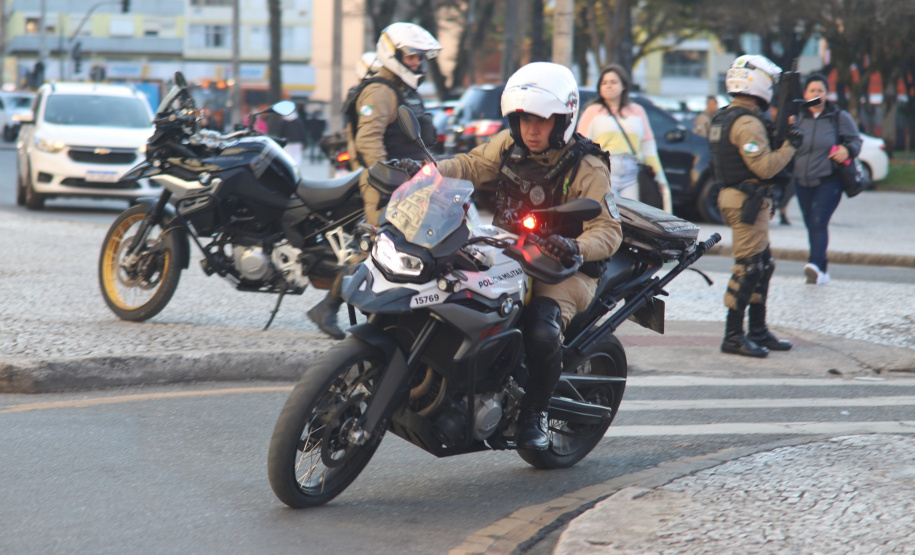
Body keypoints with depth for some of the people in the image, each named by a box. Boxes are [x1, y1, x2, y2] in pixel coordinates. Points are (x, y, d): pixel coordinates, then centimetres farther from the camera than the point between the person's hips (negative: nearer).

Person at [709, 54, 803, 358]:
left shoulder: (725, 118, 14)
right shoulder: (747, 123, -18)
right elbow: (765, 167, -23)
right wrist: (789, 145, -10)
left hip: (734, 195, 11)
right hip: (747, 202, -11)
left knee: (763, 266, 15)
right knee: (747, 268, -7)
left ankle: (758, 332, 20)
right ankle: (733, 336, -4)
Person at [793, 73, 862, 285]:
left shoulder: (840, 117, 3)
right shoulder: (797, 118, 9)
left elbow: (856, 140, 7)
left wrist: (848, 150, -15)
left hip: (829, 182, -4)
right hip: (803, 182, 4)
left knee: (819, 222, -21)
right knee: (811, 226, 8)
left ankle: (816, 264, -34)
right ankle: (821, 272, 19)